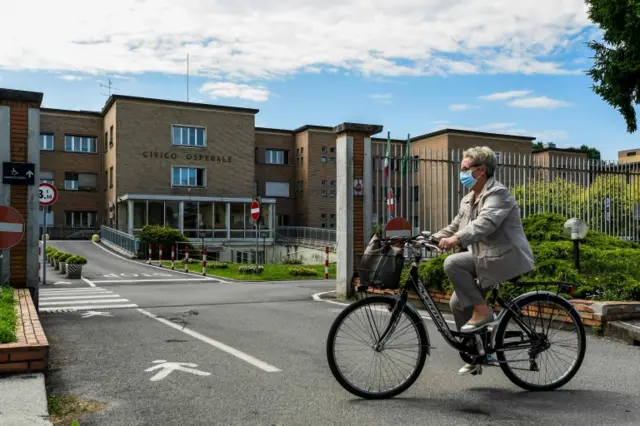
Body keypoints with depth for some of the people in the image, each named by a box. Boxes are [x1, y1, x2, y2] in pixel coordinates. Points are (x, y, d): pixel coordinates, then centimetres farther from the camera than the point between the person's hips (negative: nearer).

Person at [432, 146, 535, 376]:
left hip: (505, 257, -9)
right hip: (485, 257, 9)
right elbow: (454, 227, 16)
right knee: (457, 302, 3)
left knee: (452, 263, -23)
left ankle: (482, 311, -12)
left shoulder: (498, 193, -14)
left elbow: (484, 224, -31)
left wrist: (456, 239, -42)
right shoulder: (467, 200, 15)